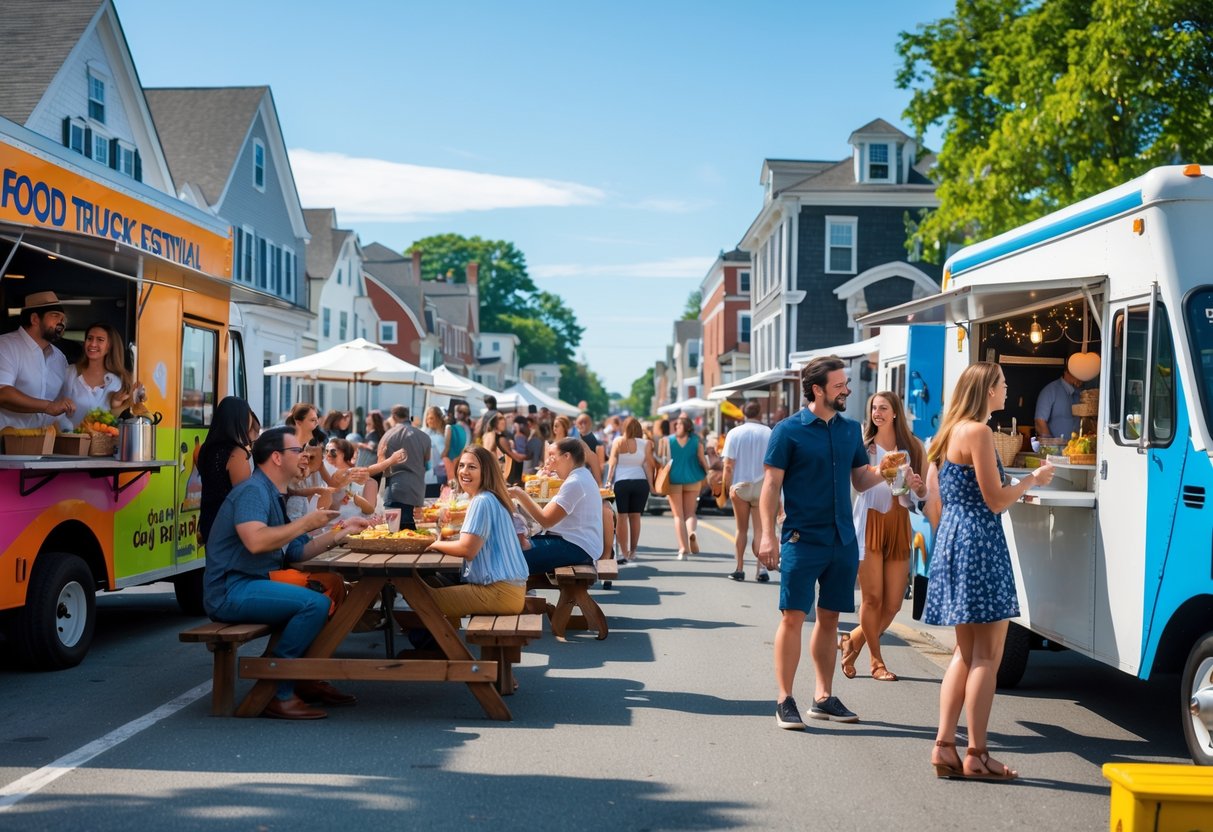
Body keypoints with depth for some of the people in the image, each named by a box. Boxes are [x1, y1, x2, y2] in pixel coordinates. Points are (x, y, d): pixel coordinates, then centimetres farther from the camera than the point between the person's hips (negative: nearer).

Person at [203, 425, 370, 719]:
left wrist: (340, 532, 13)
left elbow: (295, 552, 17)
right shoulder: (252, 490, -13)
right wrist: (306, 523, -20)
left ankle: (306, 680, 13)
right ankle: (277, 693, -17)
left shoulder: (271, 494, 18)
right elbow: (255, 541, -31)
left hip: (250, 585, 11)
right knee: (315, 604, -25)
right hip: (230, 591, -11)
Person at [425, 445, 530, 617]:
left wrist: (435, 544, -6)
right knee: (440, 587, 20)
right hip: (506, 586, 10)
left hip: (500, 591, -10)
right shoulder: (490, 499, 16)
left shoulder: (482, 501, -15)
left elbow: (467, 549, -20)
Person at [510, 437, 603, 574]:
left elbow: (546, 520, -19)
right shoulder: (581, 476, 16)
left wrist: (520, 494, -13)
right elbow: (552, 514, 12)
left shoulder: (575, 483, -16)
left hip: (577, 548, -11)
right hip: (575, 541, 11)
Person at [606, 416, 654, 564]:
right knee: (635, 517, 12)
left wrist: (608, 481, 3)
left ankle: (624, 553, -2)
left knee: (622, 517, 2)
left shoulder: (618, 441, 2)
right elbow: (648, 465, 1)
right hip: (640, 482, 1)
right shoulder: (645, 443, 1)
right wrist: (651, 484, 5)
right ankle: (633, 552, 18)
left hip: (621, 482, -1)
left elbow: (612, 463, 0)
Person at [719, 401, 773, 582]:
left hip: (740, 486, 0)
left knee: (741, 529, 12)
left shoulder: (734, 433, -3)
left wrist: (726, 487, 0)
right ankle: (761, 568, -7)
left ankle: (739, 568, 11)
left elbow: (728, 465, -7)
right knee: (760, 529, 5)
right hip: (762, 487, 0)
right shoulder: (769, 433, -3)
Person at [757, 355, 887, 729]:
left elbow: (860, 481, 15)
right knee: (793, 616, -4)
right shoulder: (789, 430, -6)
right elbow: (771, 484, -7)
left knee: (829, 617, 11)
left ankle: (824, 697, 21)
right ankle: (785, 700, 4)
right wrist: (768, 535, -14)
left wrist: (883, 472, -6)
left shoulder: (851, 429, 10)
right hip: (802, 539, -5)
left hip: (843, 540, 5)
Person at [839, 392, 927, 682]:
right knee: (872, 597, -5)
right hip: (869, 522, -3)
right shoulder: (863, 445, 5)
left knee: (893, 603, 1)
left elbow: (925, 494, 13)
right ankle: (877, 662, 12)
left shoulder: (913, 447, 10)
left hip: (899, 524, 3)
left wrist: (916, 485, -8)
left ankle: (853, 641, 25)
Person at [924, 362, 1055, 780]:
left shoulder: (948, 434, 16)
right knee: (987, 655, -3)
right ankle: (976, 755, 1)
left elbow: (935, 506, 17)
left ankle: (944, 745, 13)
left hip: (950, 541, 10)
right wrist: (1033, 479, 1)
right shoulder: (978, 432, -12)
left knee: (966, 652, 15)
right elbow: (996, 500, -13)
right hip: (979, 544, -9)